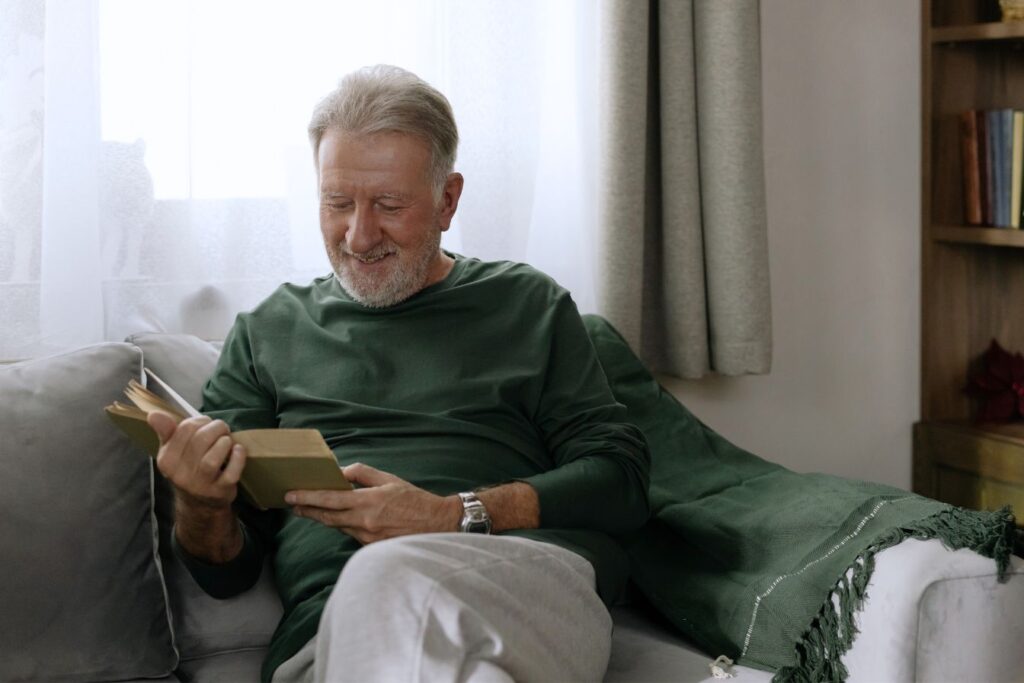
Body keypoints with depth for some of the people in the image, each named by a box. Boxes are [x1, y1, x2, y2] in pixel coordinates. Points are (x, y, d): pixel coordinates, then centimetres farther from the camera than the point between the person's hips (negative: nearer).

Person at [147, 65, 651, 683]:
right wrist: (200, 508, -7)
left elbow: (622, 478, 9)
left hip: (526, 589, 1)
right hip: (329, 624, 0)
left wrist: (456, 516, -6)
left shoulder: (529, 305, 20)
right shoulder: (269, 332, 22)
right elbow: (226, 570, 19)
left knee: (389, 576, -35)